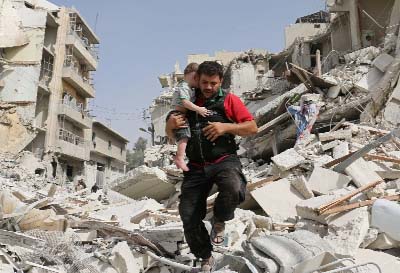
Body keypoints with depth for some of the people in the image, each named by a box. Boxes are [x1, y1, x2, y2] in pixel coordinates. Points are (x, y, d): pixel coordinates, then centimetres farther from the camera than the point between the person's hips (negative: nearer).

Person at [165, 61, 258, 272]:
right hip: (196, 166, 4)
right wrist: (170, 124, -3)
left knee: (233, 190, -36)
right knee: (189, 216, -1)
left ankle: (219, 222, -1)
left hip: (224, 161, -3)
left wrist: (226, 127, -15)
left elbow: (252, 128, 0)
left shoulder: (228, 100, 5)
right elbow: (171, 133, 22)